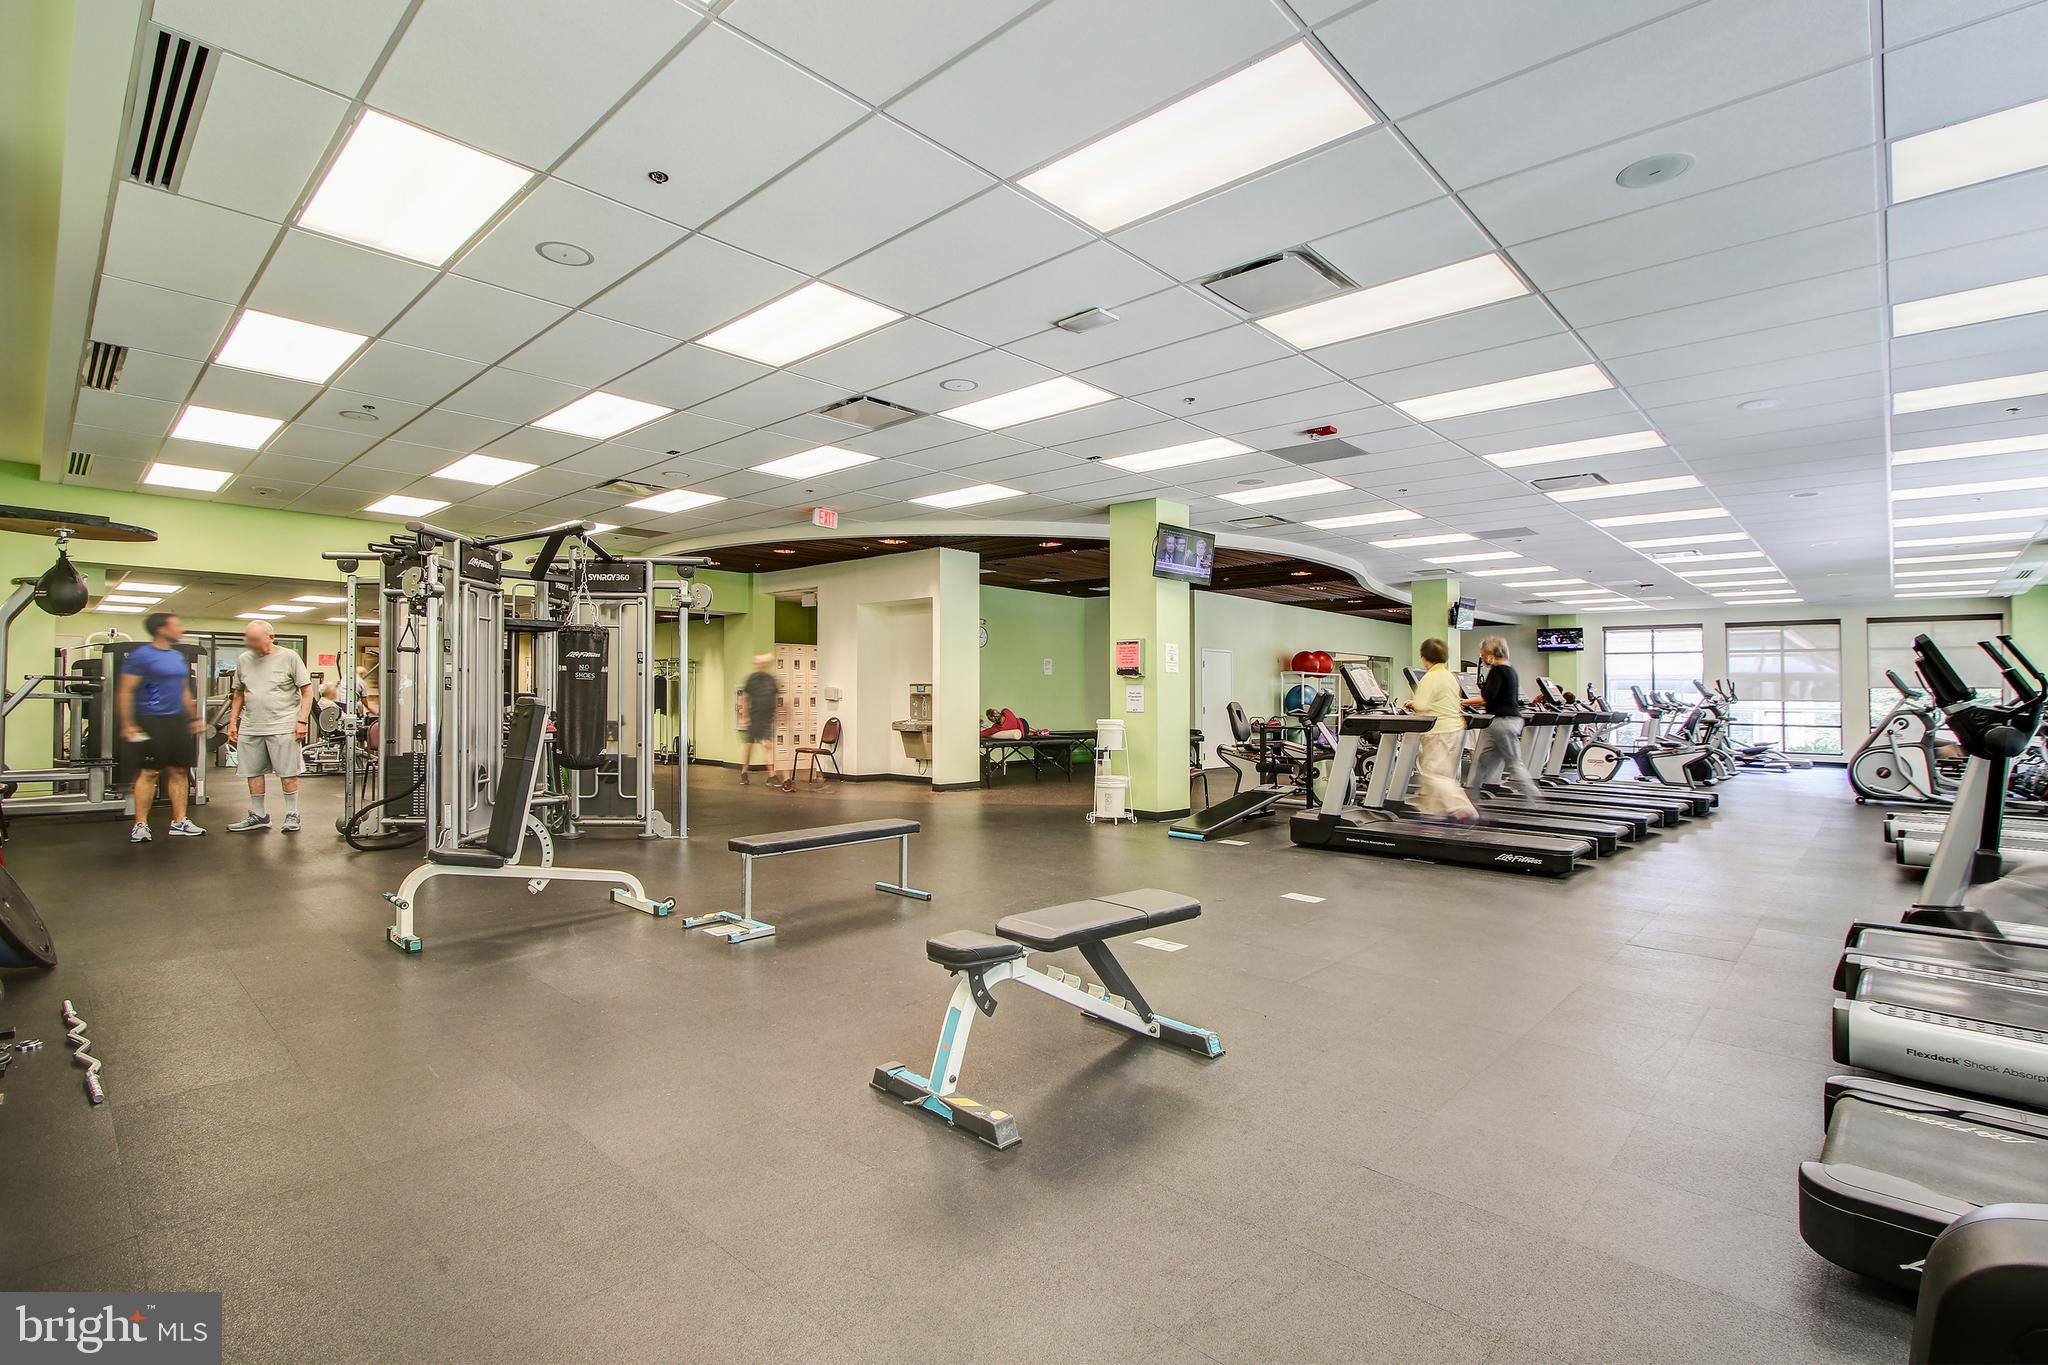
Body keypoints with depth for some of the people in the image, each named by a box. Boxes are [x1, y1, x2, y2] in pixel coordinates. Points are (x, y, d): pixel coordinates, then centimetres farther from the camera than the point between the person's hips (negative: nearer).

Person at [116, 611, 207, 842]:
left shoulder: (178, 656, 14)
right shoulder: (141, 656, -8)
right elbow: (125, 691, -11)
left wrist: (194, 718, 21)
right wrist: (128, 725, -15)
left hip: (177, 721, 7)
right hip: (152, 721, -7)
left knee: (180, 771, 7)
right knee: (148, 773, -3)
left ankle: (179, 821, 13)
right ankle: (140, 825, 5)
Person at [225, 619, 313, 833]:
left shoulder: (289, 657, -3)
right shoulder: (243, 659, 10)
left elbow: (307, 690, -4)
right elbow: (239, 694, 18)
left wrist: (302, 721, -10)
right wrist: (233, 722, 12)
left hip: (283, 727, -5)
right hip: (250, 728, 5)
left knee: (288, 773, 0)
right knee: (253, 773, 11)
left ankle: (292, 815, 9)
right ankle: (257, 816, 22)